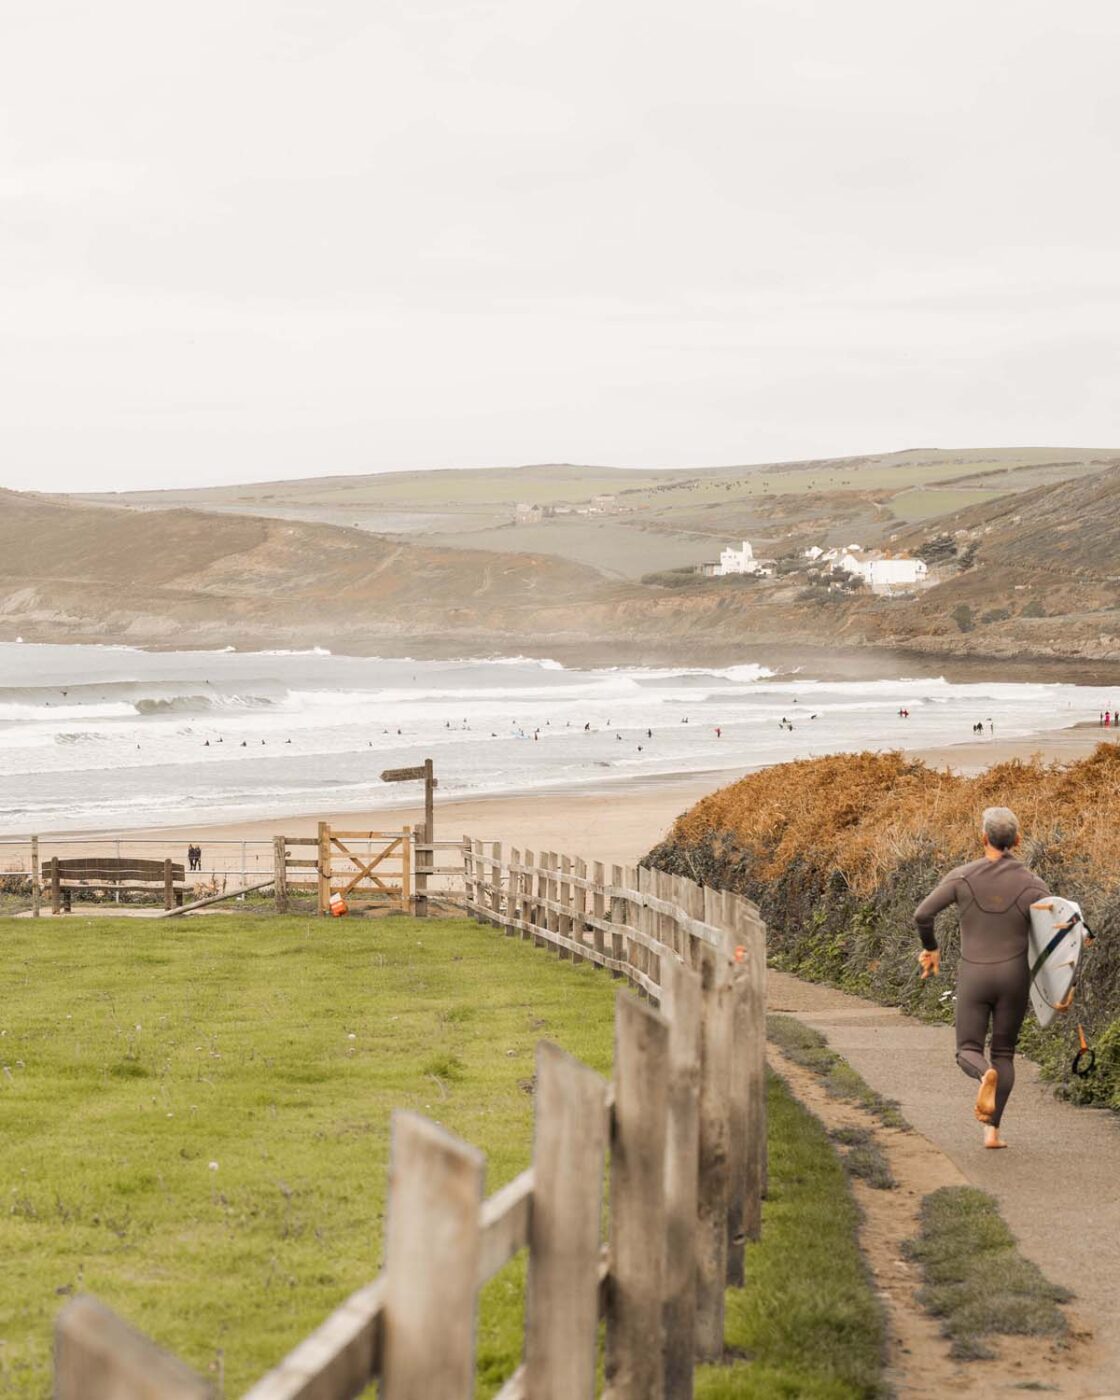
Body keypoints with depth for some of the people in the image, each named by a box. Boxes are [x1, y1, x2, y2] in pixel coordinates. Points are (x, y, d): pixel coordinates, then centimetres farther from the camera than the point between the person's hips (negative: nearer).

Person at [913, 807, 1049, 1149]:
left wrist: (930, 948, 7)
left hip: (973, 978, -1)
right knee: (1003, 1054, 16)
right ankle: (992, 1129, 3)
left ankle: (985, 1075, -29)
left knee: (968, 1054, 9)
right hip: (1013, 978, 1)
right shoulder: (1032, 885, -9)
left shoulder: (963, 876, -8)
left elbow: (922, 914, -13)